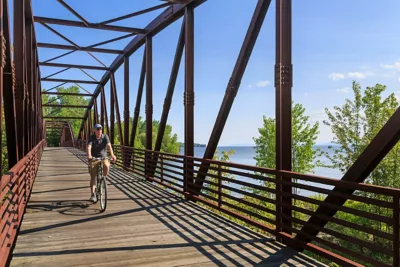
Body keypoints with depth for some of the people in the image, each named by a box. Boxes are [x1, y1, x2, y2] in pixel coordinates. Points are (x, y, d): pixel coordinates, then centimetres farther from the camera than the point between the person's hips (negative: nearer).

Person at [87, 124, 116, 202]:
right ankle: (93, 195, 4)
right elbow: (89, 147, -24)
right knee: (93, 177, -3)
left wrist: (112, 155, -40)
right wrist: (89, 155, -45)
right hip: (94, 158, 0)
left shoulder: (105, 136, -6)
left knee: (106, 166, -32)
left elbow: (109, 146, -22)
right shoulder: (91, 138, -7)